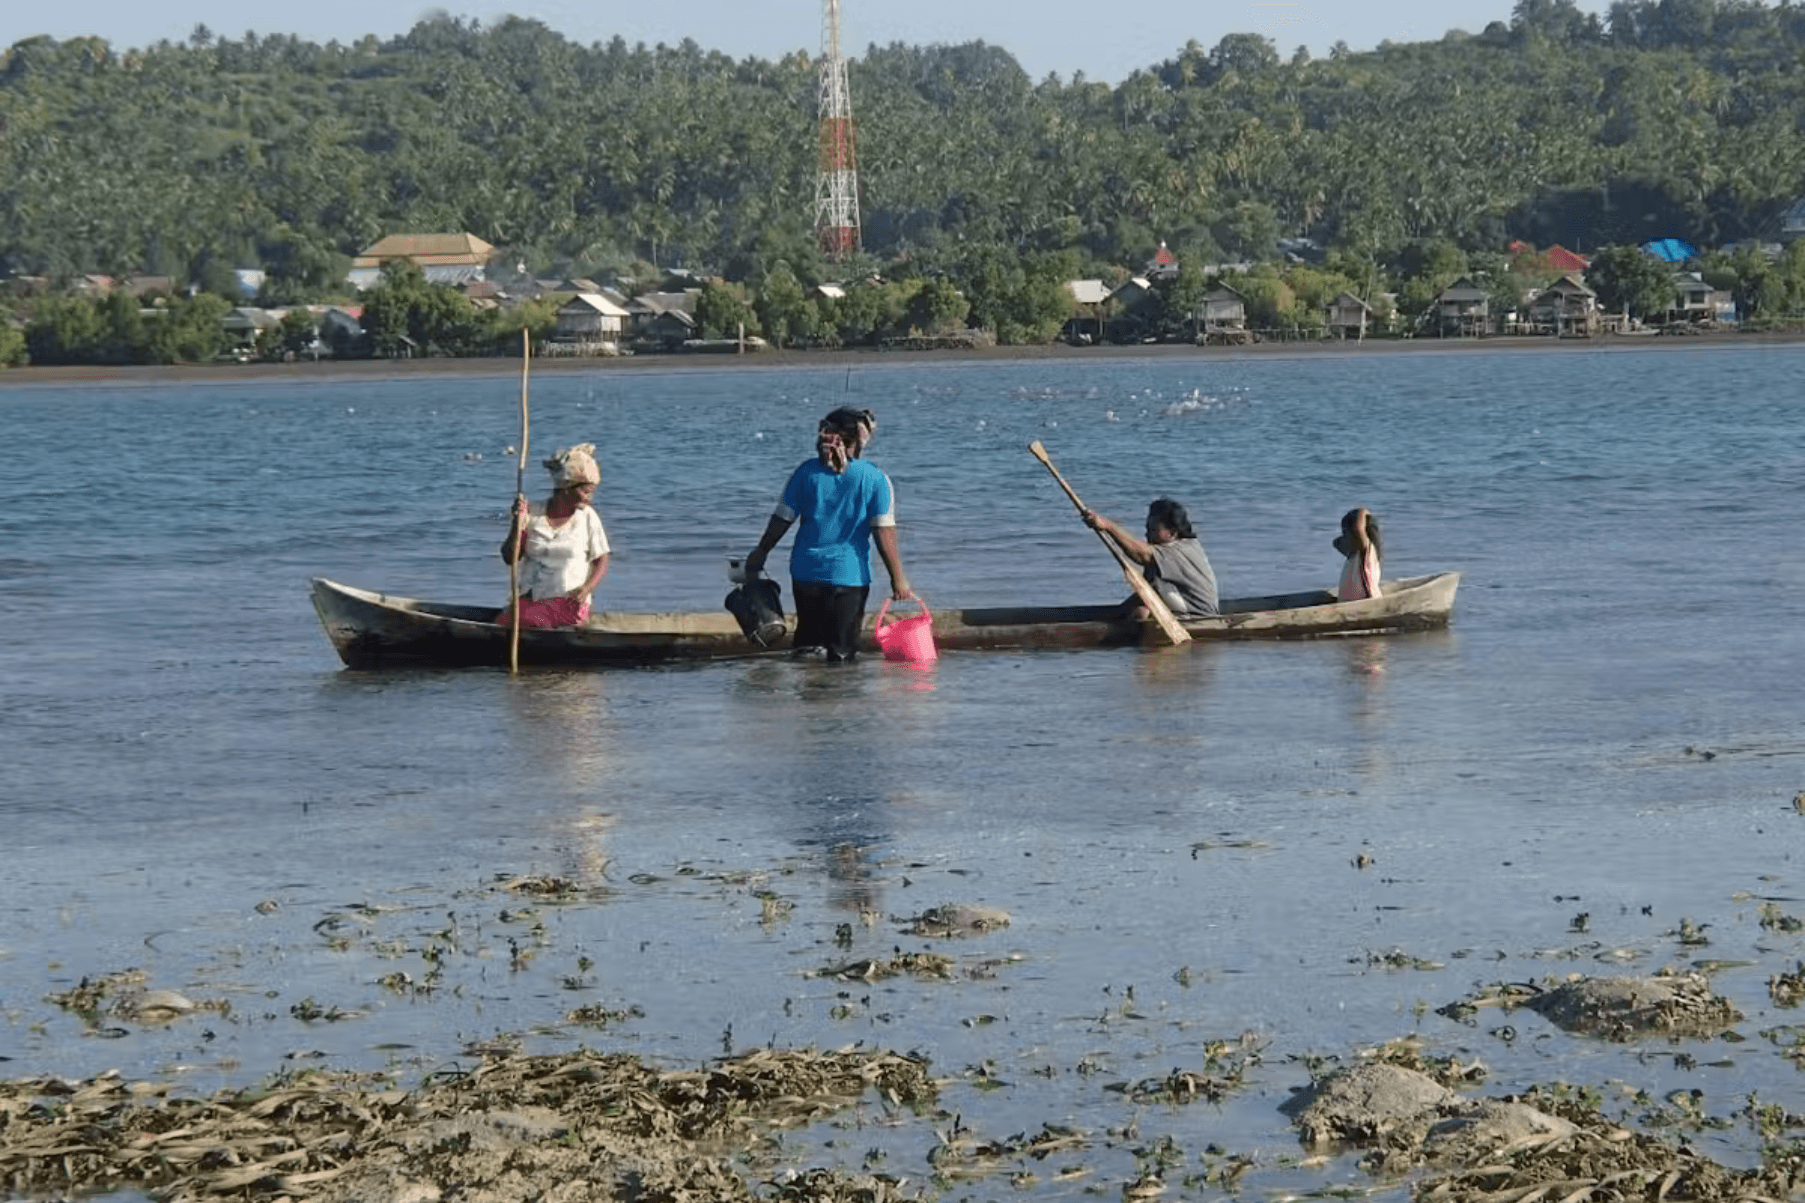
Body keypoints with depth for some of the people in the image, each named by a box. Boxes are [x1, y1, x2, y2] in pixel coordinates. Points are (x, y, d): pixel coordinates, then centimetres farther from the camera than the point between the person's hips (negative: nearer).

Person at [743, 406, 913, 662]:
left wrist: (760, 554, 18)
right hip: (850, 574, -2)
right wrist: (898, 580, -3)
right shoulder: (875, 479, -6)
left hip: (806, 571, 2)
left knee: (807, 640, 15)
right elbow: (884, 534, -8)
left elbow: (781, 519, 5)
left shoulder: (807, 471, 0)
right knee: (842, 654, 3)